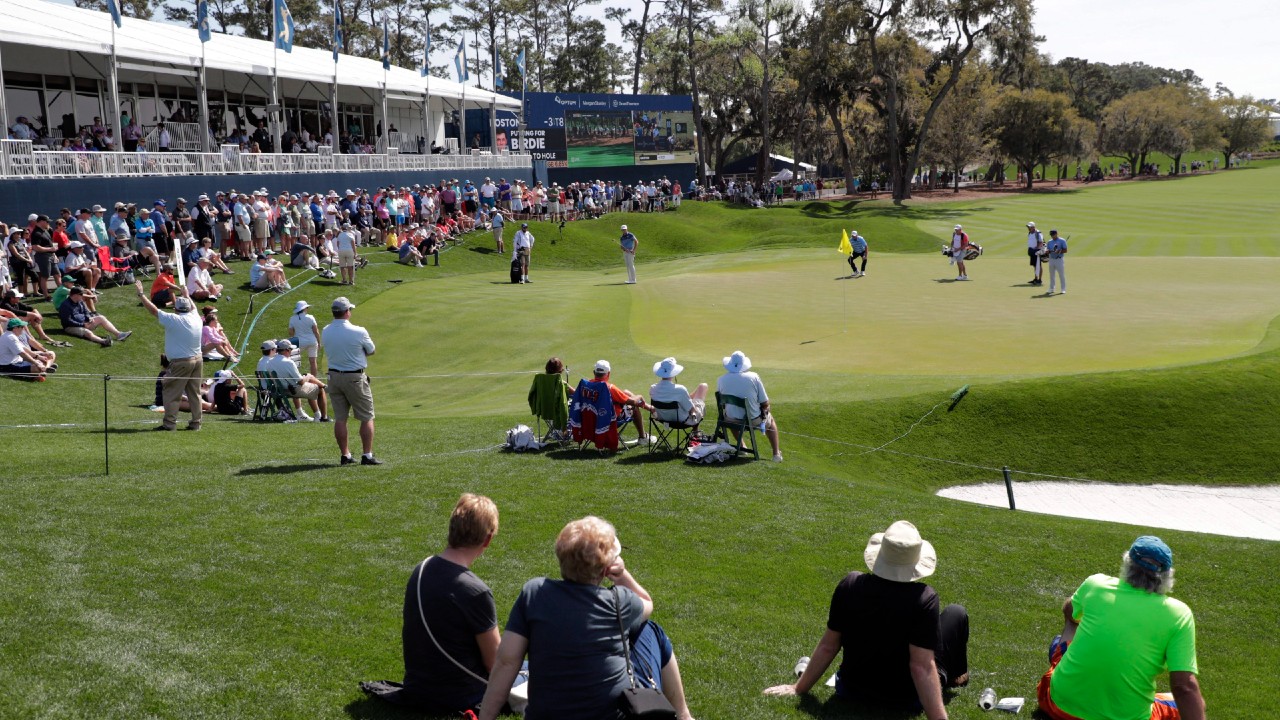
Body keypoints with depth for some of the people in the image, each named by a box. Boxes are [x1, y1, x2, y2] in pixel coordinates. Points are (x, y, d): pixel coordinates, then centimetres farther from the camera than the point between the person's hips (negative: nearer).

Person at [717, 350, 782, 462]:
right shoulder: (753, 377, -17)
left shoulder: (721, 380, -10)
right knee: (770, 420, 31)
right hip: (753, 420, -2)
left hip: (731, 420, 2)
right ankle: (776, 453, 29)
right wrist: (765, 408, 12)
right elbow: (765, 403, -11)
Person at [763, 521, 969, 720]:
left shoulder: (850, 585, -16)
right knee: (956, 613, 15)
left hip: (851, 690, 3)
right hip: (905, 699, -3)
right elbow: (922, 667, -30)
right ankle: (955, 677, 40)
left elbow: (828, 646, -8)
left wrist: (799, 688, 5)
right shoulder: (923, 598, -28)